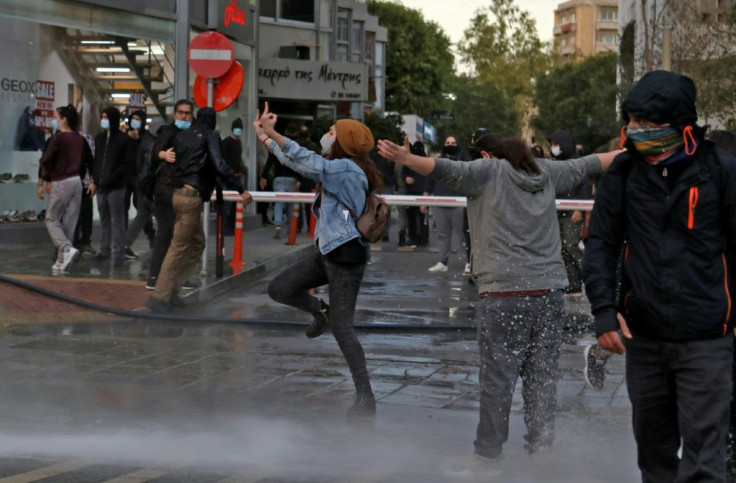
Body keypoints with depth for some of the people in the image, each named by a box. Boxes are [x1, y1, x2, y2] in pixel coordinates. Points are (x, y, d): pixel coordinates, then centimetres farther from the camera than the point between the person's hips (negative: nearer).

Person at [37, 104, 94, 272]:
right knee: (69, 221, 8)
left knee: (51, 218, 5)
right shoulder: (80, 139, 7)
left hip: (60, 182, -6)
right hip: (76, 181, 6)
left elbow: (45, 161, -15)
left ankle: (67, 248, -16)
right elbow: (90, 162, 11)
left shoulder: (57, 138, -12)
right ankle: (62, 260, 10)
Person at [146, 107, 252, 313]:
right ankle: (159, 297, -5)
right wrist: (241, 189, -14)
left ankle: (171, 289, 13)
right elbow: (219, 166, -16)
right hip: (192, 196, -8)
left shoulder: (182, 136, 15)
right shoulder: (210, 136, -5)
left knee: (197, 244, 16)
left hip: (181, 193, 8)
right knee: (178, 248, -5)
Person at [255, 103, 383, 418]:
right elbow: (301, 164, 21)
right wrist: (265, 137, 21)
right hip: (327, 250, 9)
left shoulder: (346, 168, -16)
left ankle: (366, 397, -1)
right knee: (279, 289, 6)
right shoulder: (335, 168, 13)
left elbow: (305, 161, -28)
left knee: (340, 327, -8)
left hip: (346, 253, -9)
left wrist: (272, 133, -30)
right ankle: (321, 311, 31)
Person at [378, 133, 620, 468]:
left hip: (504, 295, -5)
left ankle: (488, 456, 10)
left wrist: (405, 159, -32)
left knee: (497, 378, 2)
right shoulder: (546, 172, 14)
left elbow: (449, 169, -19)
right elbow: (585, 165, 28)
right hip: (549, 293, 5)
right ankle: (541, 450, 15)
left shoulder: (489, 171, -1)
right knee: (542, 377, 10)